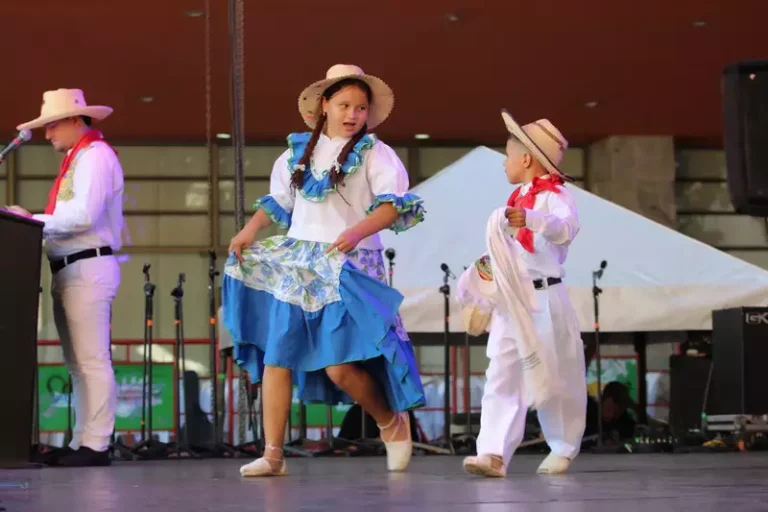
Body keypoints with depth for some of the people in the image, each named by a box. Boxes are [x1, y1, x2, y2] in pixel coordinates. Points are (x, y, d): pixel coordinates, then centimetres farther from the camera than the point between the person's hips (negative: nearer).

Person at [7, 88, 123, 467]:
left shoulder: (95, 155, -9)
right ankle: (82, 443, 15)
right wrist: (35, 221, 5)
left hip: (87, 269, -10)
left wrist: (32, 220, -14)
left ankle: (95, 445, -11)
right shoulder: (77, 158, 20)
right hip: (70, 270, 10)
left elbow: (83, 216, -21)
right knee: (78, 364, 11)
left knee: (92, 361, -10)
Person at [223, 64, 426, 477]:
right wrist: (249, 232, 6)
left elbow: (393, 205, -13)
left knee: (341, 366, -14)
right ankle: (273, 454, 5)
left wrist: (357, 231, -28)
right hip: (295, 264, 5)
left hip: (348, 267, -5)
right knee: (276, 357, 0)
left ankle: (391, 420, 14)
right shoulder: (299, 152, 13)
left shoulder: (373, 153, -2)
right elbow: (278, 201, 21)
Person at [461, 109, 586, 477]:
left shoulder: (553, 195, -9)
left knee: (554, 378, 5)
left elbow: (566, 226, -32)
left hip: (544, 301, -7)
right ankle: (493, 453, -15)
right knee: (501, 377, -7)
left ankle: (563, 448, 25)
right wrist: (489, 265, 12)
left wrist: (530, 220, -49)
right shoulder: (518, 198, 18)